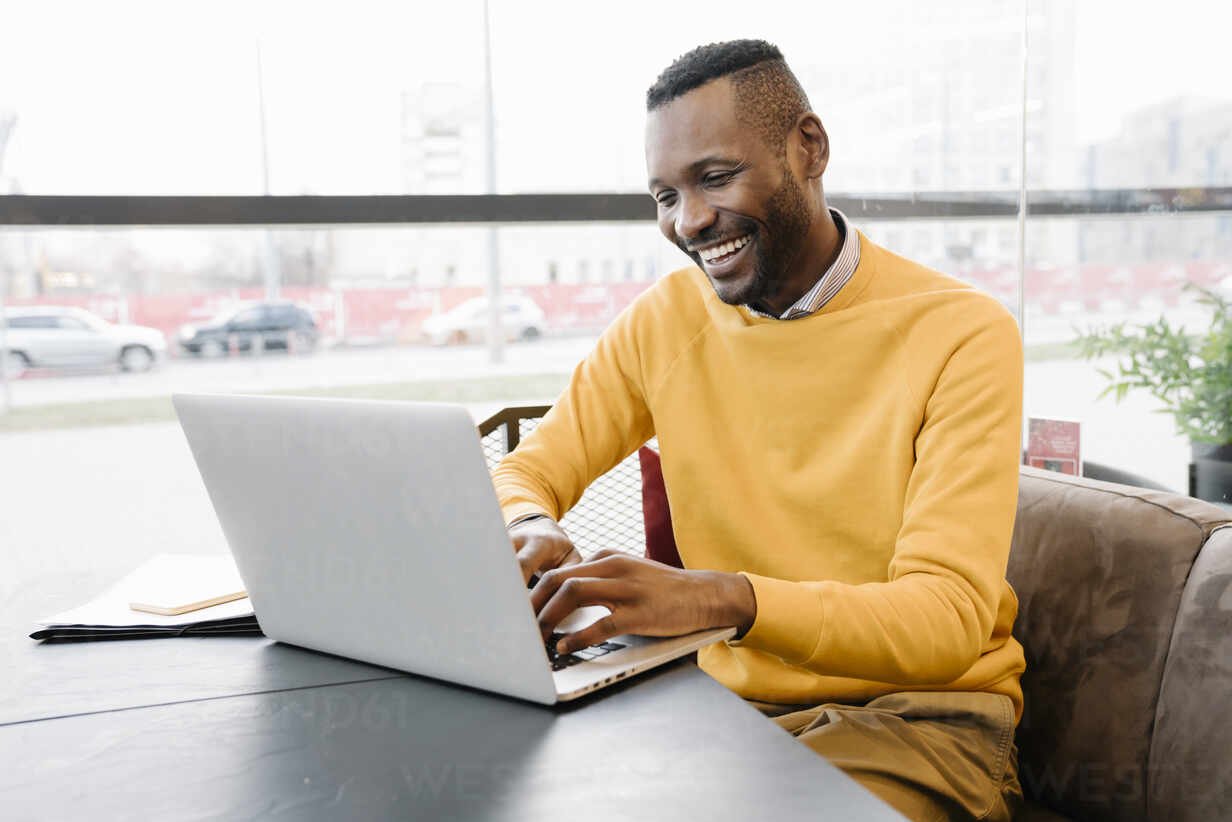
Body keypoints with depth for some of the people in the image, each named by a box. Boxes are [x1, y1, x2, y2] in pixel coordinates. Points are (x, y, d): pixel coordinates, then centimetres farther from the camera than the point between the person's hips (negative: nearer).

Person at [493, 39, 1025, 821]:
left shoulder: (963, 332, -12)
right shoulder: (666, 317, 2)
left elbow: (947, 620, -20)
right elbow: (521, 474, 6)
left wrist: (720, 596, -37)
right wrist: (530, 532, -20)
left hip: (914, 712, -3)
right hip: (727, 697, 4)